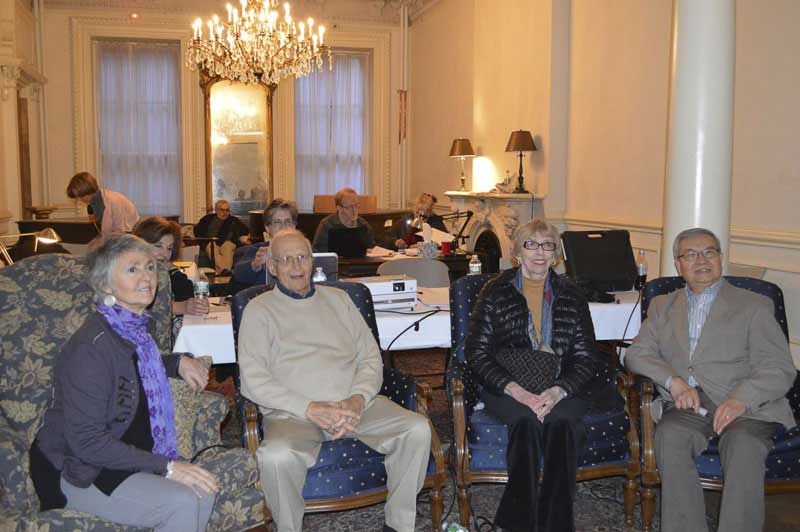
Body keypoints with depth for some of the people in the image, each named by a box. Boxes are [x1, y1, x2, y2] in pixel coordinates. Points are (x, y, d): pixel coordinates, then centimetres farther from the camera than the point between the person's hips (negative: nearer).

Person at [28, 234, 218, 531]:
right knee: (182, 502, -25)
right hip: (77, 472, -8)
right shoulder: (90, 347, -23)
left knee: (203, 491, -14)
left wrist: (178, 362, 8)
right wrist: (167, 467, -24)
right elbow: (86, 441, -24)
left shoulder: (134, 328, 3)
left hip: (125, 458, 8)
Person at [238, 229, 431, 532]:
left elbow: (371, 357, 14)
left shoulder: (338, 299, 19)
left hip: (355, 404, 4)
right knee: (277, 455, -35)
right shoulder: (259, 310, 7)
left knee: (417, 429, -19)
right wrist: (309, 408, -15)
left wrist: (358, 398, -7)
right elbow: (252, 379, -4)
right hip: (292, 413, -3)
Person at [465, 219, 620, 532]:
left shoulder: (571, 295, 13)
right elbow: (477, 353, -1)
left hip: (561, 389, 1)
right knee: (527, 420, -33)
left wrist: (557, 391, -15)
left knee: (561, 421, -31)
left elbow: (585, 356, 6)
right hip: (507, 388, -1)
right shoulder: (495, 292, 7)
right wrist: (516, 390, -17)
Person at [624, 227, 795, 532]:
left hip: (746, 406, -1)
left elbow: (779, 369, 3)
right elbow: (637, 354, 11)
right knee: (670, 435, -31)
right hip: (689, 404, 2)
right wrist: (673, 380, -9)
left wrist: (742, 399, -17)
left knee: (744, 445, -33)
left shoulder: (754, 306, 12)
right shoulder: (662, 306, 22)